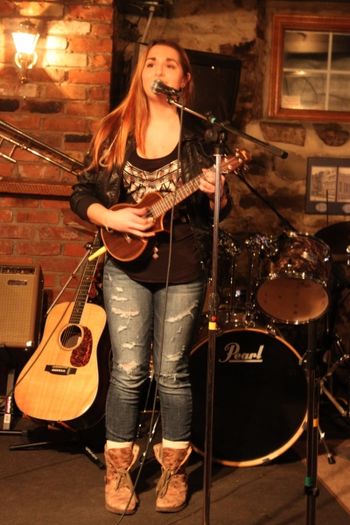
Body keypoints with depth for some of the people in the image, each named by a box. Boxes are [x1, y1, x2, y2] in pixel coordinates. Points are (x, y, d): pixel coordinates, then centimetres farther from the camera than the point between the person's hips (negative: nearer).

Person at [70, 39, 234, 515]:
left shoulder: (198, 133, 0)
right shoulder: (114, 130, 2)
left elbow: (220, 212, 1)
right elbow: (82, 194, 5)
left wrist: (216, 193, -21)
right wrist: (110, 217, -14)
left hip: (183, 270, -1)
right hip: (126, 266, 1)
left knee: (172, 372, 7)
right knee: (128, 371, 2)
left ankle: (174, 470, 23)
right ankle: (118, 470, 19)